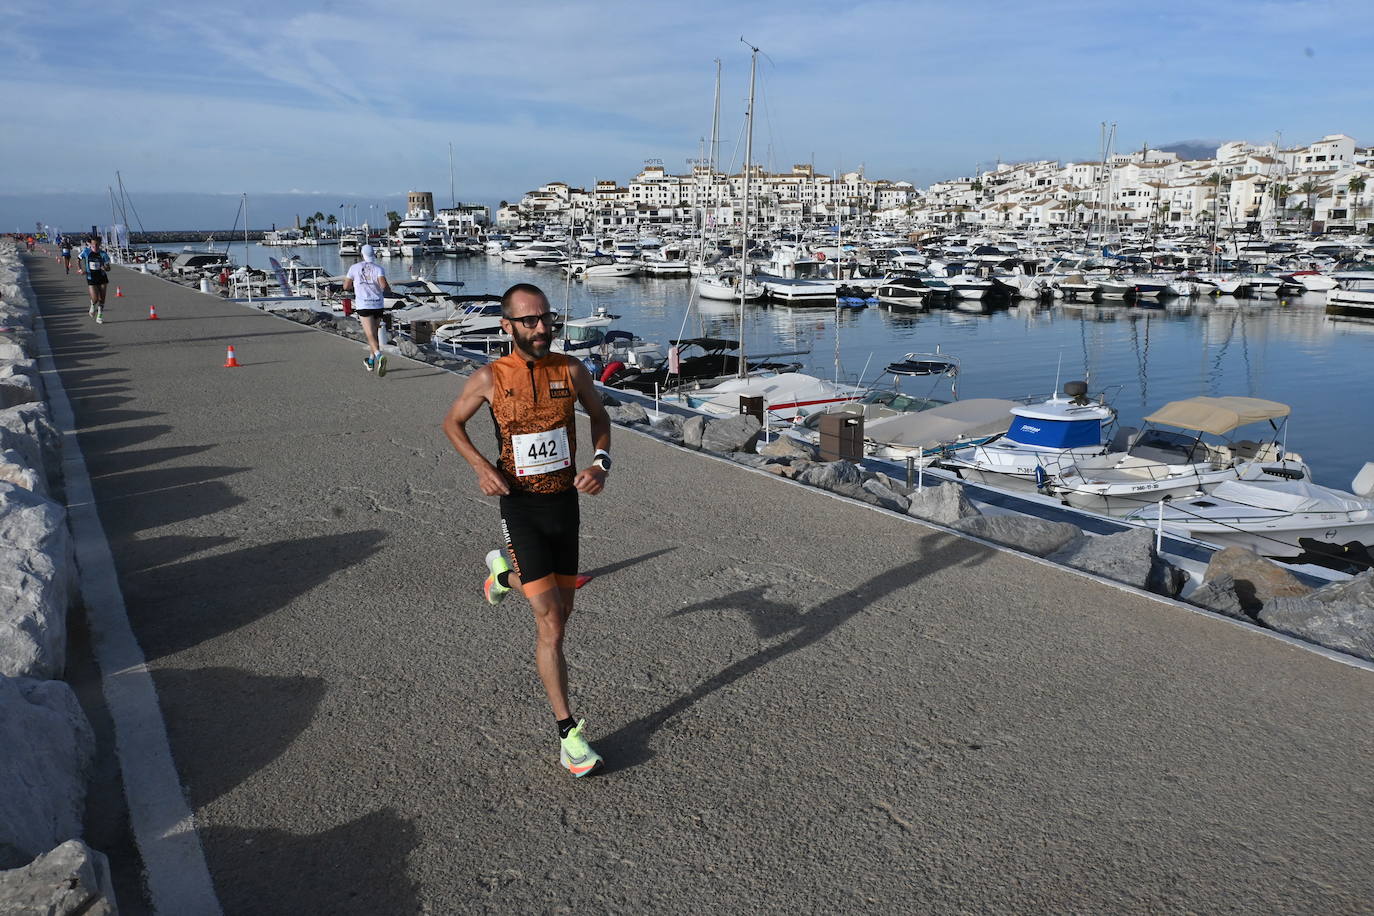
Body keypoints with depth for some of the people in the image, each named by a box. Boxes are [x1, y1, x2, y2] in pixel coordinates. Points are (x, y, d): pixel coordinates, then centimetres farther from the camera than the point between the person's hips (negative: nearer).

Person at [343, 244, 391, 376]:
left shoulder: (354, 268, 2)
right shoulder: (378, 268, -1)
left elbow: (346, 287, 6)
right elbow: (384, 285, -17)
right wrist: (388, 288, 6)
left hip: (363, 306, -2)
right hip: (378, 305, 2)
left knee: (371, 335, -10)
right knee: (374, 332, 20)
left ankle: (379, 356, -37)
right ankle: (371, 361, 30)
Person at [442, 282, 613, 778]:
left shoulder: (571, 370, -3)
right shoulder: (490, 378, -8)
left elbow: (598, 415, 13)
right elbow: (452, 422, 7)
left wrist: (601, 462, -5)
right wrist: (481, 467, -10)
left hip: (566, 501, 4)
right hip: (521, 506, -4)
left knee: (561, 609, 20)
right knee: (550, 623, -9)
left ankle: (503, 572, 51)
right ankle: (568, 730, 3)